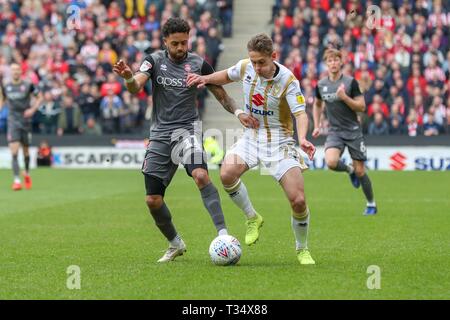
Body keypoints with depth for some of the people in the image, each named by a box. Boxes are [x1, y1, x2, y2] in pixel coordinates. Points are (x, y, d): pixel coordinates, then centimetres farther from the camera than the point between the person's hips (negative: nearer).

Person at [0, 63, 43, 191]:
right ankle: (17, 180, -17)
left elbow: (40, 98, 5)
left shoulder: (28, 85, -3)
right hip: (13, 121, 0)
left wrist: (32, 109, -8)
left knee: (26, 150, 13)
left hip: (25, 121, 0)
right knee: (14, 151, -14)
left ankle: (27, 173, 39)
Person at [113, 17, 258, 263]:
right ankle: (175, 244, 24)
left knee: (200, 175, -32)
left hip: (186, 129, -2)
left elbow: (221, 95, 9)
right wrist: (128, 77, -39)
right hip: (159, 134, 2)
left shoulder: (199, 65, 1)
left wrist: (238, 112, -10)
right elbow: (136, 88, -15)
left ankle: (223, 233, -33)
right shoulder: (154, 61, 1)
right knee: (152, 200, 1)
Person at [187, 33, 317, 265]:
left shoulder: (288, 80, -17)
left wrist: (302, 138, -44)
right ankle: (252, 218, -1)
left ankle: (302, 250, 14)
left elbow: (300, 113, -24)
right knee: (227, 174, -27)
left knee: (298, 200, -13)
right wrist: (206, 79, 0)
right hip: (252, 135, 3)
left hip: (279, 140, -3)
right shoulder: (245, 67, -4)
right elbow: (227, 76, 19)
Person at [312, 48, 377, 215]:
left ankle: (371, 204, 19)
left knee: (360, 171, -2)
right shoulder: (321, 85, 3)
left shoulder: (350, 82, -8)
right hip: (335, 131, 2)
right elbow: (317, 104, 22)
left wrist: (344, 97, -23)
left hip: (353, 130, -2)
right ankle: (349, 169, 10)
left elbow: (361, 107, -9)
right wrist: (317, 126, 14)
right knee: (331, 162, -25)